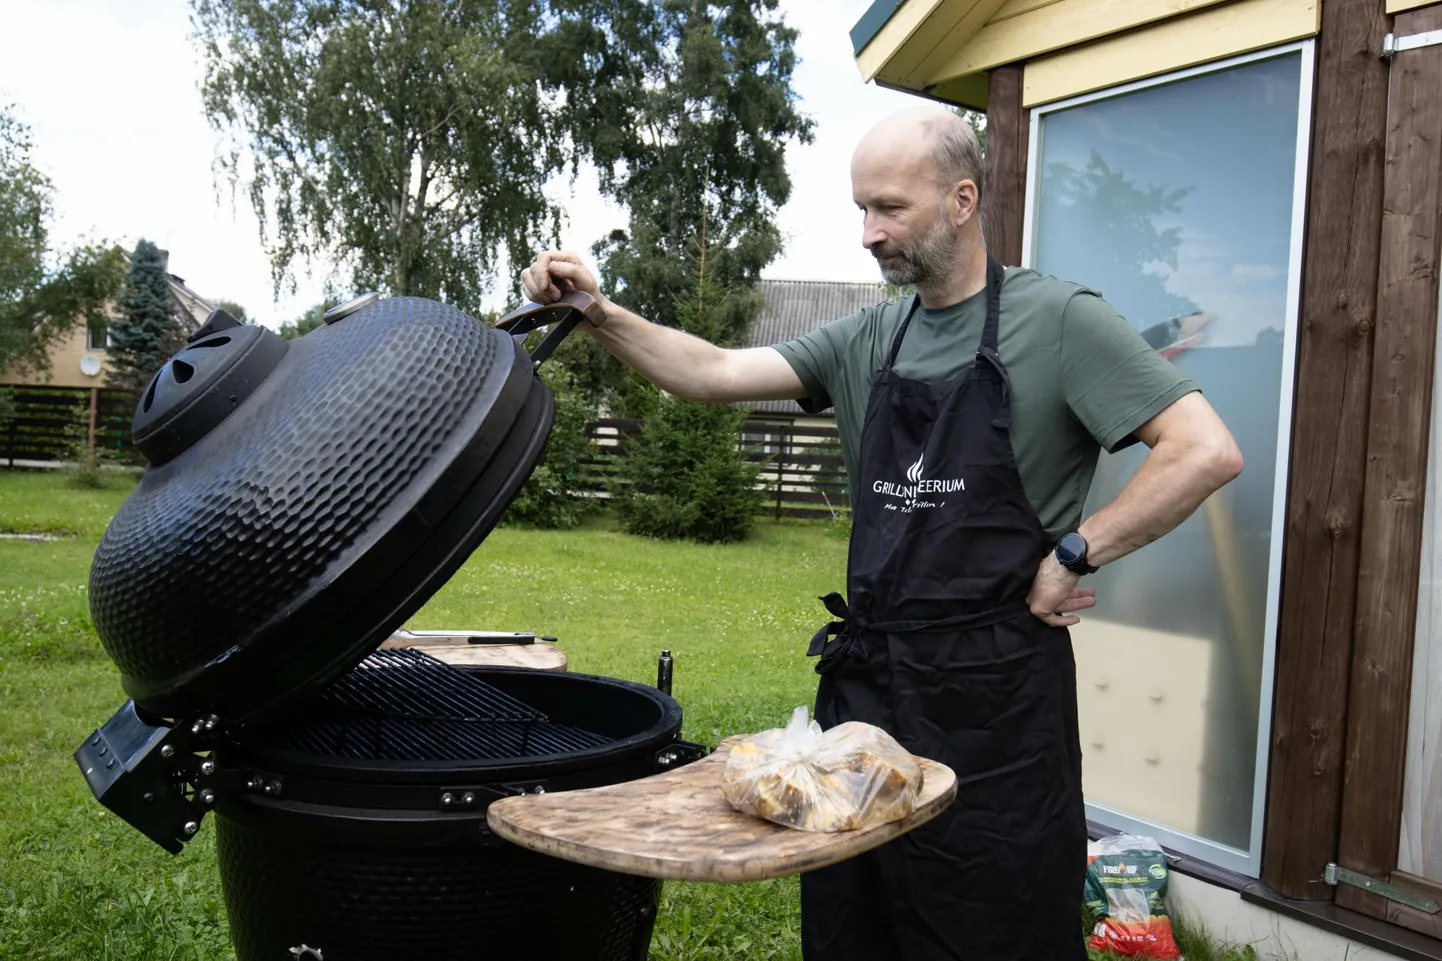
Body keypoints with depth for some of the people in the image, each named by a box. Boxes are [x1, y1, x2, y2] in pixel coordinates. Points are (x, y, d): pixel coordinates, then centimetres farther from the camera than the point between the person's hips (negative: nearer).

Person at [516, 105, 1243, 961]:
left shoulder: (1058, 319, -6)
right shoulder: (869, 339, 10)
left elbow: (1208, 452, -12)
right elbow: (715, 373, 5)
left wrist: (1073, 554, -13)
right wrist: (600, 315, -8)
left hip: (993, 696, -5)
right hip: (864, 687, 6)